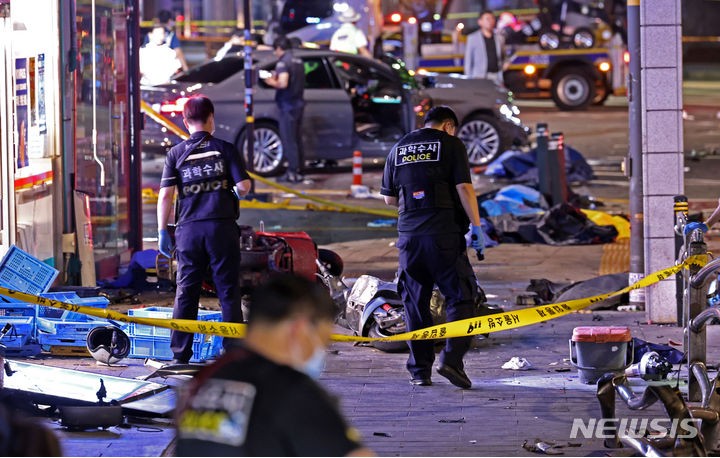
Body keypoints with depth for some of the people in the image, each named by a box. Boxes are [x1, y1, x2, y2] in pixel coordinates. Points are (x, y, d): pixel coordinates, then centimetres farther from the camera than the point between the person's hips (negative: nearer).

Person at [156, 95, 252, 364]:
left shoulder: (176, 154, 4)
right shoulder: (225, 149, 1)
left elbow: (165, 195, -1)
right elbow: (243, 186, -5)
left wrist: (162, 232, 4)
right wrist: (239, 192, 18)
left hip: (189, 229, 1)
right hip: (221, 228, -1)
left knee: (185, 293, 6)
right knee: (228, 291, 4)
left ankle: (180, 355, 6)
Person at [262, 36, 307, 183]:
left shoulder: (283, 62, -15)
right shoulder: (298, 62, 12)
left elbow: (283, 84, -26)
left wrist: (272, 82, -8)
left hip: (288, 105, -8)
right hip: (298, 103, 8)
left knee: (289, 140, -5)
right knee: (297, 139, 14)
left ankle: (293, 172, -5)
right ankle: (298, 170, 17)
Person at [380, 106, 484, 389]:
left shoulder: (398, 149, 15)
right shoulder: (451, 145, 2)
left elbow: (389, 198, 17)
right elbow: (464, 188, -9)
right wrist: (476, 226, -8)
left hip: (409, 235, 4)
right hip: (444, 235, -4)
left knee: (415, 303, 9)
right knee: (461, 297, 2)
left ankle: (420, 371, 8)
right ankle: (451, 358, -14)